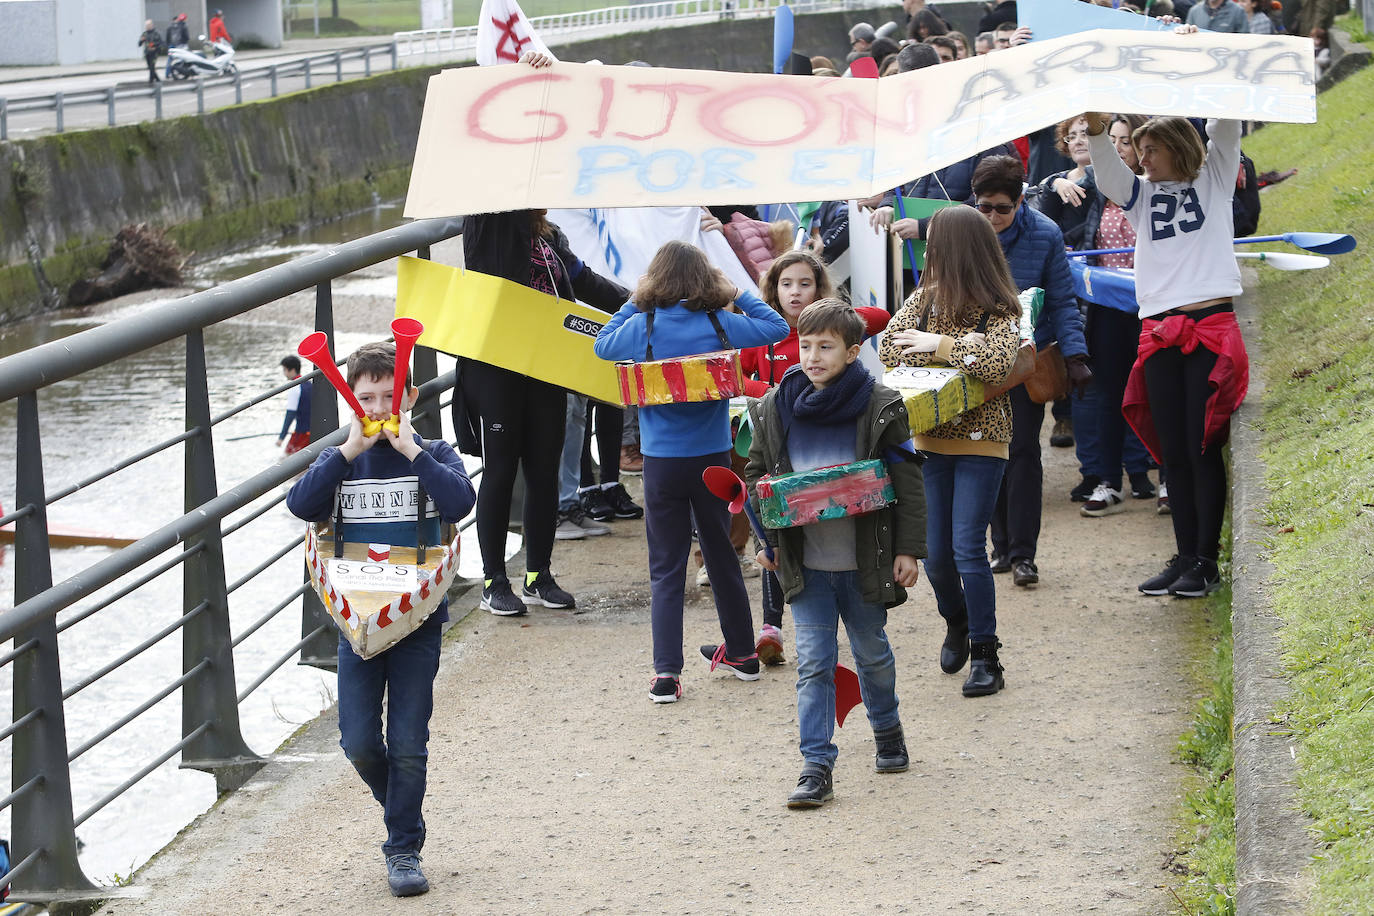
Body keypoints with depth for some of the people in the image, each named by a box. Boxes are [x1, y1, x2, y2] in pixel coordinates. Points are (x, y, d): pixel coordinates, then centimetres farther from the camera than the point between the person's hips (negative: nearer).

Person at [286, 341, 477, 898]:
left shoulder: (432, 455, 1)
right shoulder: (342, 460, 5)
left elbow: (459, 501, -20)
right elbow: (300, 505, -14)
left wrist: (409, 448, -19)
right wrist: (351, 449, -17)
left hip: (419, 619, -2)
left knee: (407, 744, -1)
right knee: (359, 743, 1)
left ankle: (404, 848, 11)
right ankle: (401, 808, 30)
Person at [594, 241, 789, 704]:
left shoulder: (642, 326, -8)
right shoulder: (720, 324, -6)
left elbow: (601, 345, 12)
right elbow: (778, 328, 7)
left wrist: (633, 302, 15)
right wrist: (738, 295, 11)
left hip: (663, 462, -2)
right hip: (713, 457, 2)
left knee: (666, 569, 1)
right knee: (722, 556, 17)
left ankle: (666, 673, -7)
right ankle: (742, 652, 30)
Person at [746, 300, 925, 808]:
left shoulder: (880, 407, -9)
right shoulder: (774, 409, -2)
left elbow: (908, 481, -5)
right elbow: (756, 475, 10)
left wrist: (908, 549, -7)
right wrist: (764, 540, 6)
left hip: (864, 561, -1)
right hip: (805, 564, 1)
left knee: (873, 654, 16)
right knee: (813, 662, -3)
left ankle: (887, 730, 41)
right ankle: (817, 767, -3)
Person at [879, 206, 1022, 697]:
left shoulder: (999, 310, -9)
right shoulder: (925, 298, 5)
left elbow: (999, 362, -26)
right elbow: (889, 348, -6)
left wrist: (938, 344, -19)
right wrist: (959, 349, -17)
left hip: (980, 441, -5)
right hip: (930, 439, 5)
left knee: (967, 547, -11)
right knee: (935, 551, 9)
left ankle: (985, 655, -1)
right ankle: (956, 624, 37)